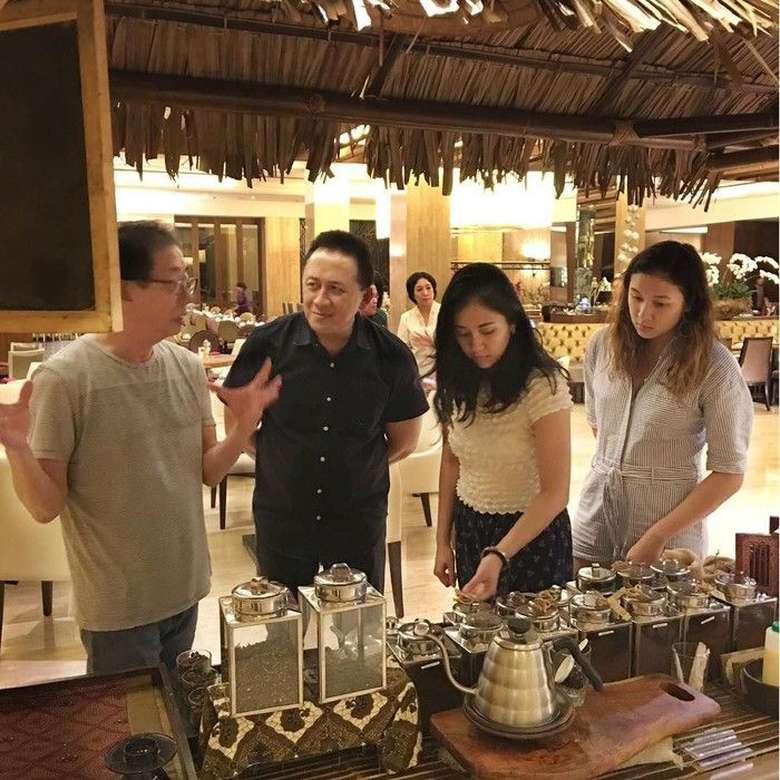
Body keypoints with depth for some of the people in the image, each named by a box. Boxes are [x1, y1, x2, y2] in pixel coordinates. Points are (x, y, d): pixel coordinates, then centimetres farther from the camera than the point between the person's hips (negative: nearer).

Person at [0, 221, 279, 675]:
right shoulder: (66, 378, -19)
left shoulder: (188, 367, -3)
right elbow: (46, 507, -15)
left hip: (187, 593, 5)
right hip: (118, 608, -5)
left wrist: (245, 426, -14)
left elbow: (208, 473, 3)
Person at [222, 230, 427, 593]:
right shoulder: (267, 343, -13)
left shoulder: (391, 357, -11)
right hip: (281, 519, 0)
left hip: (360, 523, 0)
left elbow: (403, 441, 3)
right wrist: (279, 465, 0)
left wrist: (355, 469, 2)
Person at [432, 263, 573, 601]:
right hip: (469, 530, 5)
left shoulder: (543, 386, -22)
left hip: (532, 533, -5)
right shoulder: (457, 383, -5)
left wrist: (499, 556, -32)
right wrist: (442, 541, 5)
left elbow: (555, 493, -22)